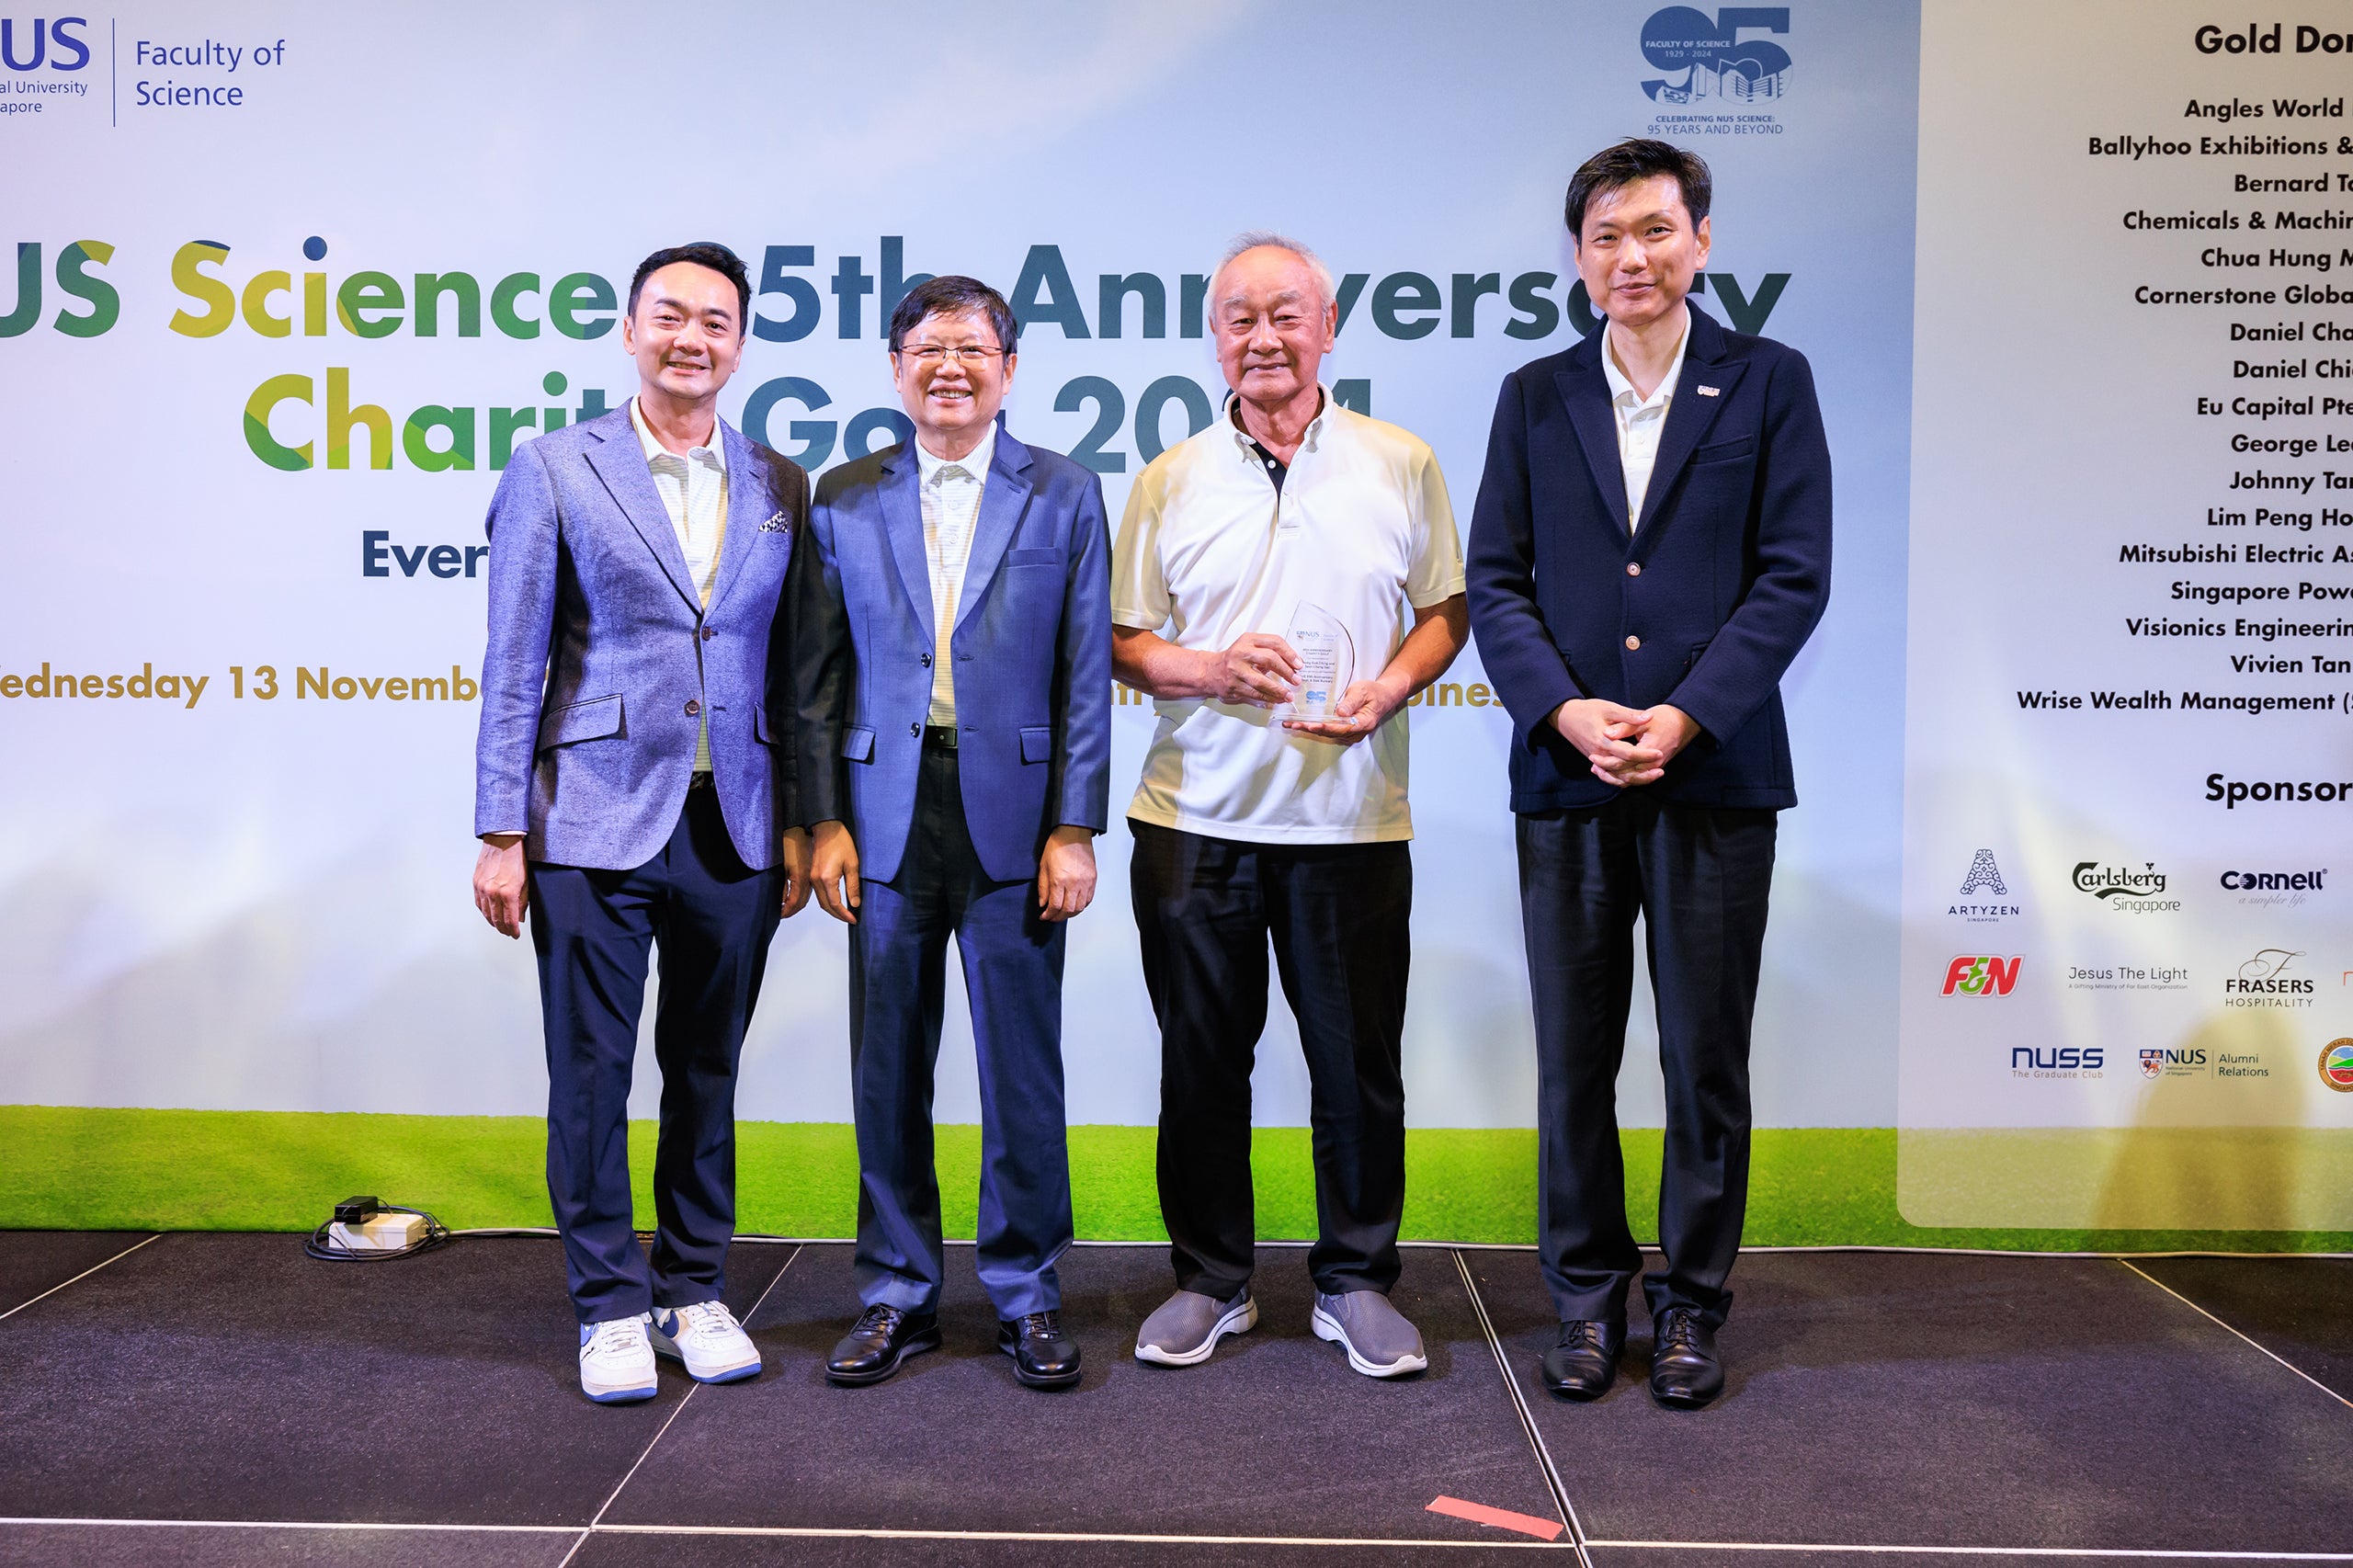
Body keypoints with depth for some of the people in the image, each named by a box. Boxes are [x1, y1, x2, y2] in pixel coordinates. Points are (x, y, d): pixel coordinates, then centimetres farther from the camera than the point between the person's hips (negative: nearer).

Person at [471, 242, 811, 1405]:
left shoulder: (780, 487, 9)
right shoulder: (553, 470, 1)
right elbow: (513, 665, -1)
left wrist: (802, 825, 7)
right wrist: (501, 834, -5)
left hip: (734, 828, 3)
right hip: (596, 823, -2)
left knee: (707, 1070, 12)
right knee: (591, 1071, 4)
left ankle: (695, 1291, 26)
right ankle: (613, 1304, 20)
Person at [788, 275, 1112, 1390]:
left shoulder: (1064, 495, 5)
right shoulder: (845, 500, 9)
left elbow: (1086, 676, 1)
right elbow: (819, 676, 8)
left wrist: (1074, 829, -5)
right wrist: (823, 820, 0)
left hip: (1012, 812, -1)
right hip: (887, 813, 2)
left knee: (1021, 1064, 4)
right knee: (888, 1067, 8)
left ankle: (1027, 1295, 20)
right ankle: (898, 1294, 22)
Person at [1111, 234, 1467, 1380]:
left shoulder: (1400, 465, 6)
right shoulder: (1169, 480, 7)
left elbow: (1445, 610, 9)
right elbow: (1120, 641, 7)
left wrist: (1388, 689, -10)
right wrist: (1209, 671, -12)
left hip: (1351, 817, -1)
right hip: (1195, 815, 1)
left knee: (1359, 1061, 5)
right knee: (1201, 1059, 9)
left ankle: (1356, 1283, 22)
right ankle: (1210, 1281, 24)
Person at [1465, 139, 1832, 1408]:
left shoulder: (1770, 383, 4)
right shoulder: (1535, 398, 10)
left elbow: (1795, 575, -3)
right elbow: (1493, 580, 5)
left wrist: (1685, 716, -14)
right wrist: (1566, 709, -11)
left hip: (1714, 770, -1)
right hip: (1566, 777, 2)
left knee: (1706, 1058, 7)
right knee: (1572, 1059, 8)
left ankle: (1692, 1301, 23)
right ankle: (1586, 1294, 23)